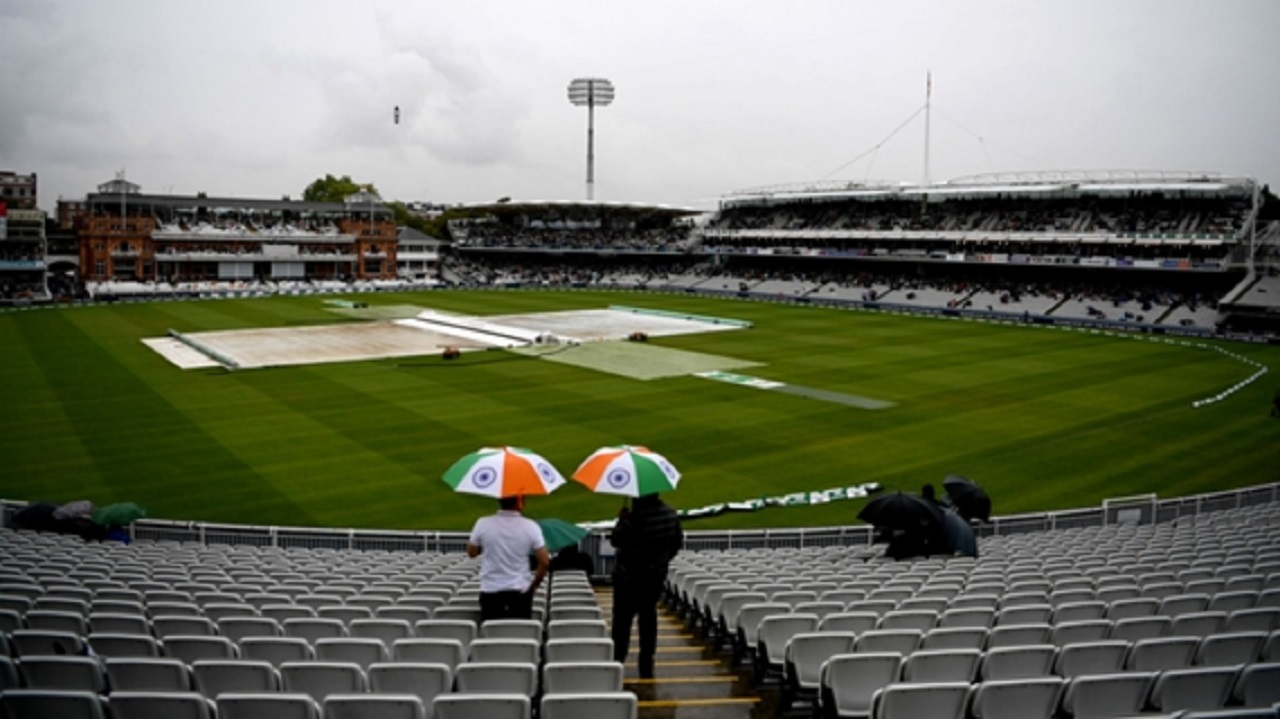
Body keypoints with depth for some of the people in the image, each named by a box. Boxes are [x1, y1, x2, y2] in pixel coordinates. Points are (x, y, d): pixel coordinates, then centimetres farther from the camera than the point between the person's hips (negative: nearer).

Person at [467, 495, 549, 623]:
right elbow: (544, 562, -7)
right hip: (520, 592, 0)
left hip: (490, 591, 1)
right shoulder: (530, 526, -10)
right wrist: (534, 585, 9)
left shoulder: (483, 524, -9)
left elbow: (471, 552, 6)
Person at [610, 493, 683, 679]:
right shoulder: (671, 514, -2)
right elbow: (678, 543, 8)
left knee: (622, 618, 7)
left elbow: (616, 540, -19)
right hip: (656, 576, 6)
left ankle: (617, 661, 11)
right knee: (648, 616, 13)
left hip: (629, 577, -6)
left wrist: (622, 520, -6)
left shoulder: (635, 516, -25)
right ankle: (646, 665, 15)